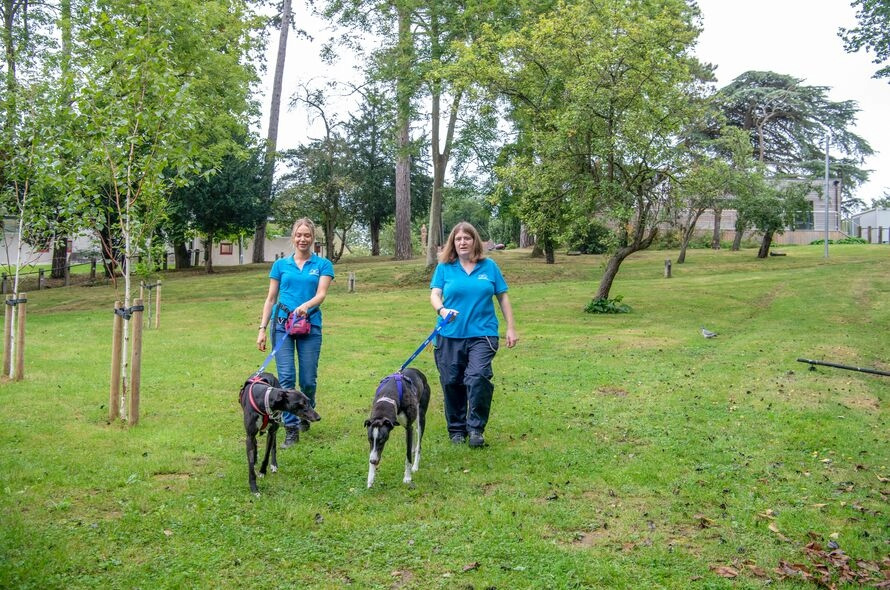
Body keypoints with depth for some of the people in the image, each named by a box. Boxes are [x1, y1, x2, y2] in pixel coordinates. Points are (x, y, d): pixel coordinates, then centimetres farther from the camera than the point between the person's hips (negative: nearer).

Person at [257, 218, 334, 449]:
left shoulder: (323, 265, 5)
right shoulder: (281, 264, 10)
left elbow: (321, 294, -9)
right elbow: (271, 298, 12)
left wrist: (306, 306, -30)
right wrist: (262, 328, 5)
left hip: (310, 325, -1)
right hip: (281, 324, 1)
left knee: (308, 380, 4)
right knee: (286, 377, -6)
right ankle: (291, 428, 1)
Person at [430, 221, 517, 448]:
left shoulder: (489, 266, 7)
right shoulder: (444, 267, 5)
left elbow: (503, 297, 11)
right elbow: (434, 294, -4)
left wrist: (511, 328, 7)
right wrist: (442, 310, -26)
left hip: (482, 333, -1)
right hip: (451, 335, 1)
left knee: (478, 377, -19)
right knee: (452, 382, 6)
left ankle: (476, 428, -5)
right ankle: (457, 429, 24)